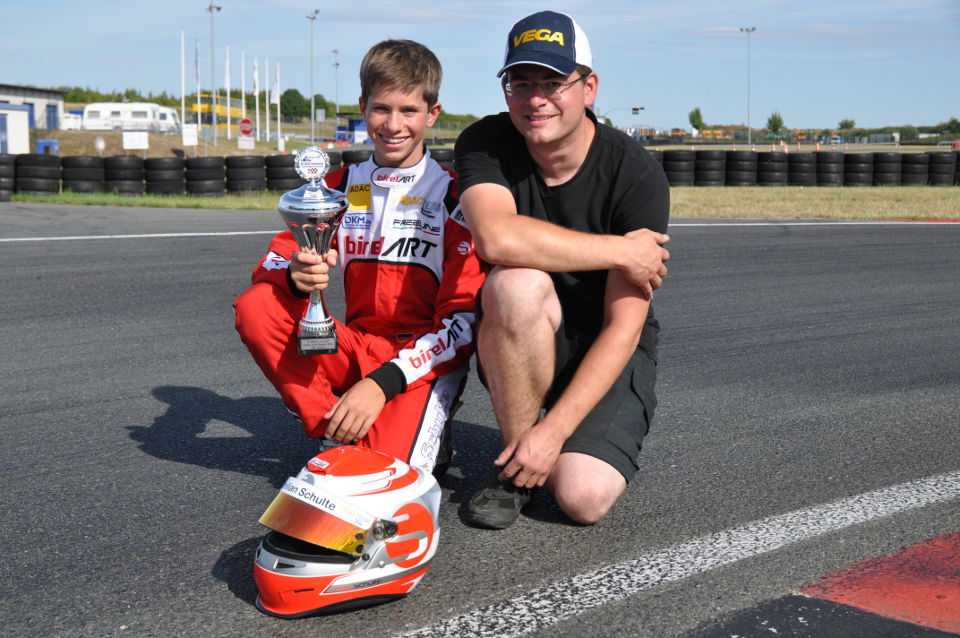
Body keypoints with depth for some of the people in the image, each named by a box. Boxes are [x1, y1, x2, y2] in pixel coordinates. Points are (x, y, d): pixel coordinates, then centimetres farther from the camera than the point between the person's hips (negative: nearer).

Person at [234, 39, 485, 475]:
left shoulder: (454, 195, -6)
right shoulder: (339, 187, 8)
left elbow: (463, 318, -11)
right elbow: (270, 267, 1)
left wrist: (382, 382, -22)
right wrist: (295, 275, -25)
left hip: (427, 358, -4)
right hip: (355, 348, 5)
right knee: (255, 306, -20)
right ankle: (341, 436, -15)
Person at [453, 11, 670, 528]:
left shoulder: (637, 175, -17)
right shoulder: (485, 145, -11)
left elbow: (623, 326, -19)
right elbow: (496, 238, -34)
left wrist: (554, 430, -26)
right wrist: (620, 250, -26)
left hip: (609, 350, -1)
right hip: (517, 346, 2)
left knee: (584, 498, -25)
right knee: (518, 282, -34)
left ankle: (541, 443, 12)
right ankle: (513, 467, -14)